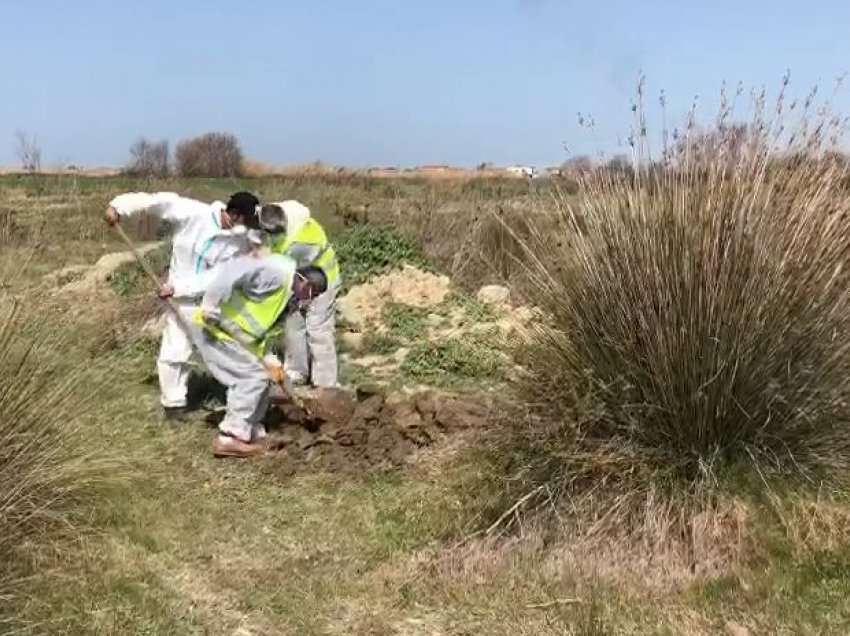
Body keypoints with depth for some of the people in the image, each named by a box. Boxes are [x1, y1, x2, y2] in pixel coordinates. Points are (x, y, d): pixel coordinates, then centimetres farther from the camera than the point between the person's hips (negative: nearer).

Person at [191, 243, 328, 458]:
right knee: (253, 376, -12)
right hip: (212, 328, -10)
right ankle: (231, 438, -7)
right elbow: (232, 271, -29)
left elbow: (260, 330, 12)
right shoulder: (278, 273, -20)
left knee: (261, 376, 12)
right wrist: (211, 304, -30)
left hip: (231, 332, 10)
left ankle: (251, 432, 21)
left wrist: (268, 358, 1)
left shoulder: (288, 299, 11)